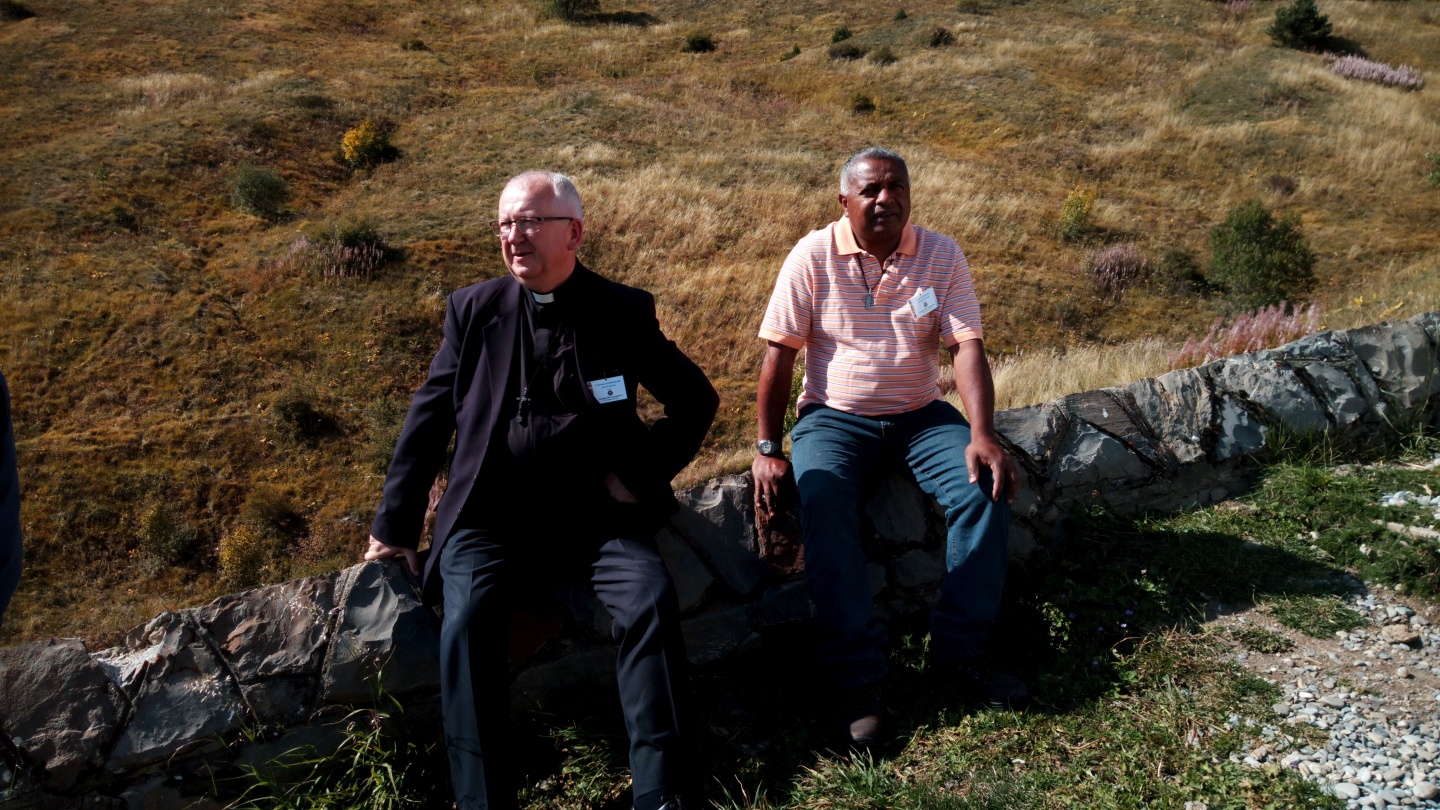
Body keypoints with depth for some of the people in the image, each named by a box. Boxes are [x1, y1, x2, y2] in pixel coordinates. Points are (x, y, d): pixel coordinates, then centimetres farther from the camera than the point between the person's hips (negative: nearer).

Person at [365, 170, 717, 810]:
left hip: (592, 510, 0)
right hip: (490, 516, 1)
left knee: (650, 598, -26)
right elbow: (429, 417, 9)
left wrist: (639, 474, -1)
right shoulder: (474, 308, 5)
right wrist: (395, 524, 7)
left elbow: (696, 400, 10)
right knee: (467, 616, -26)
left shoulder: (625, 311, 3)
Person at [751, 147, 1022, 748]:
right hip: (834, 417, -2)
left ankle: (960, 648, -8)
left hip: (920, 415, 2)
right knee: (822, 507, -31)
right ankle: (858, 674, -22)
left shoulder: (942, 255, -1)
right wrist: (767, 450, -11)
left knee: (986, 489, -23)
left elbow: (967, 346, -8)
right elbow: (779, 354, -6)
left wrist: (982, 435, -23)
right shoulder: (813, 256, -6)